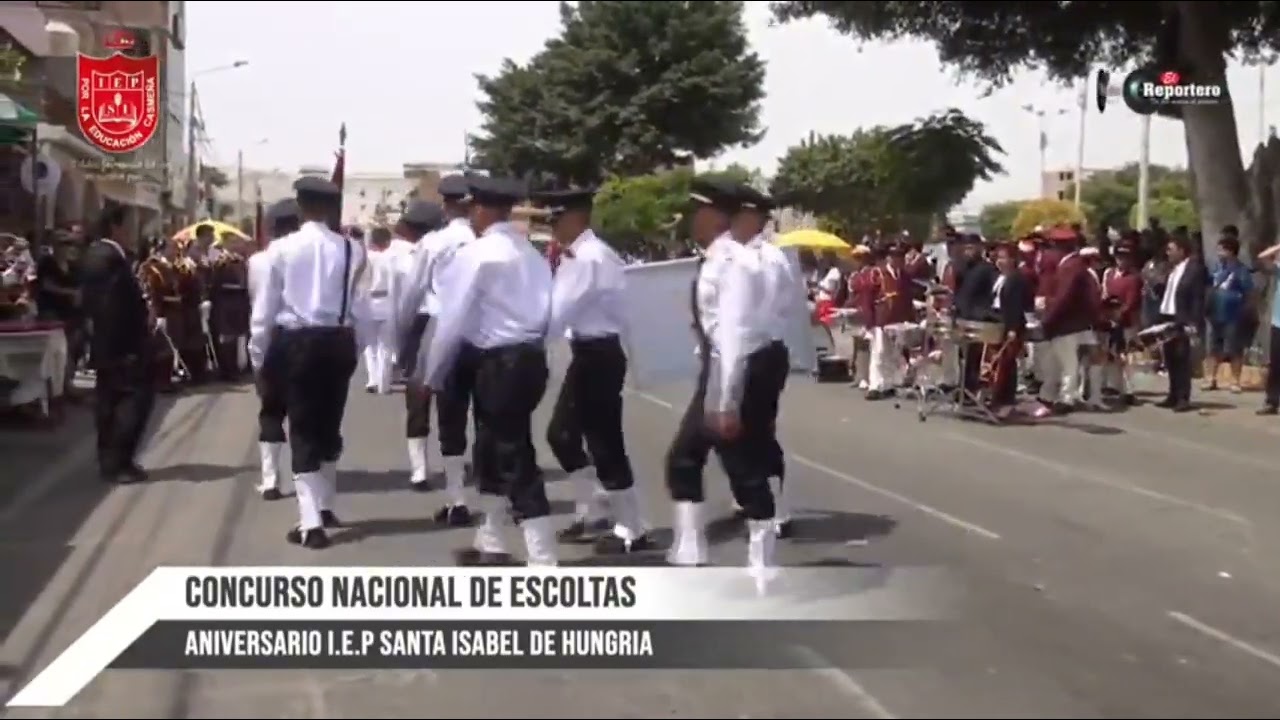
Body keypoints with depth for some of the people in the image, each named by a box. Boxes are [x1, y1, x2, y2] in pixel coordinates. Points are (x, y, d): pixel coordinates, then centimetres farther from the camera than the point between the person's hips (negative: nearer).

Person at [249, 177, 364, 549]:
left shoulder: (282, 248, -5)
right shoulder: (351, 249, -2)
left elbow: (265, 307, -1)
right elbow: (357, 300, -2)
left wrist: (258, 354, 8)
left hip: (297, 341, -2)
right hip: (338, 341, 2)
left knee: (303, 431, 3)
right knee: (330, 426, 17)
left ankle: (311, 523, -3)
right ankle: (324, 506, 32)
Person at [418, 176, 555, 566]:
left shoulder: (474, 254, -10)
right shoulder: (531, 253, 13)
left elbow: (452, 320, -10)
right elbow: (545, 312, 11)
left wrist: (432, 377, -1)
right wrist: (527, 347, 16)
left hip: (499, 365, -9)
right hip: (530, 358, 9)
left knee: (517, 464, -6)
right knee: (490, 455, 22)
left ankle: (544, 568, -6)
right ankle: (491, 547, 35)